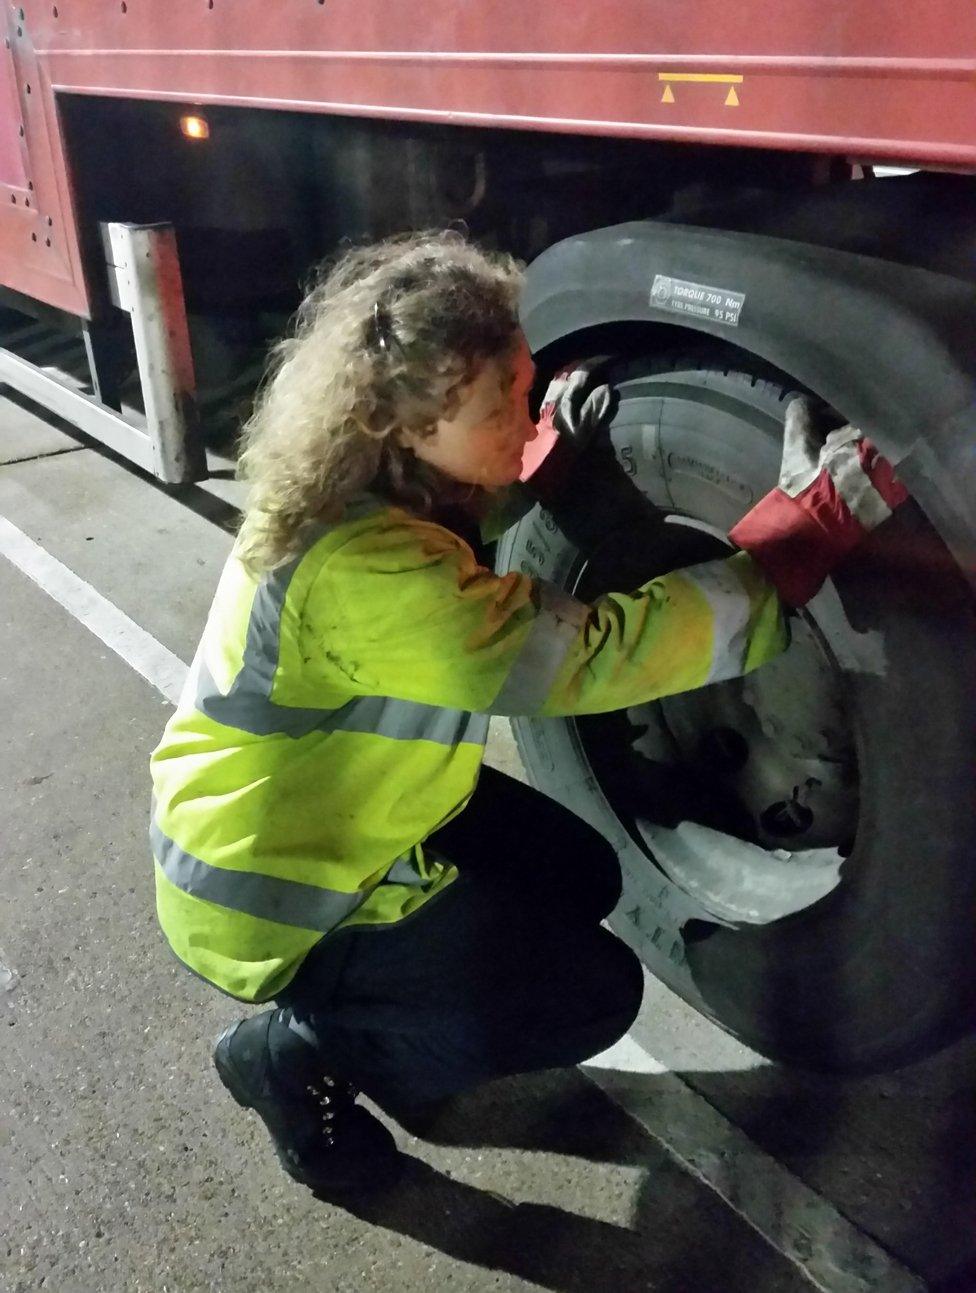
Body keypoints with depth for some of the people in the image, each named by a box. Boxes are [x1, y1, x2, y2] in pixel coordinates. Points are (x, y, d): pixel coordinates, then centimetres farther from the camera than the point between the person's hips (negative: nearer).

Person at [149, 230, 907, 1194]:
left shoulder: (364, 487, -6)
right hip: (270, 890, -9)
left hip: (334, 808, 9)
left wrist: (550, 452, 2)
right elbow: (582, 658, -35)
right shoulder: (362, 570, -35)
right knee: (593, 994, -4)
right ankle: (299, 1051, 7)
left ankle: (340, 1017, 18)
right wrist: (809, 525, -33)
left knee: (579, 878, 10)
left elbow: (458, 548, 17)